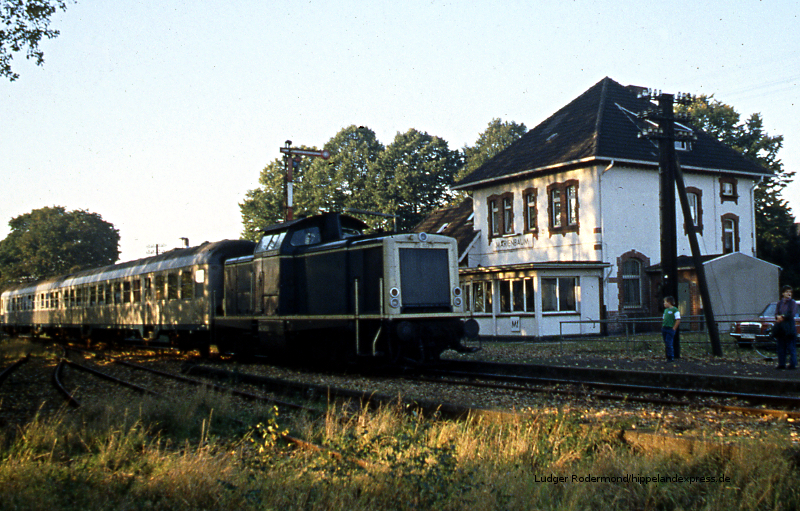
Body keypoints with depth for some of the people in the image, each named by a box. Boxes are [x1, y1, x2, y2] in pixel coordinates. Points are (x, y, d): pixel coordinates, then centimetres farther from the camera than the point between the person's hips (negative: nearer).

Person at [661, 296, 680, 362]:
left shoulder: (675, 310, -8)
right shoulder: (666, 310, 16)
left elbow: (678, 320, -12)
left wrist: (673, 329, -14)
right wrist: (662, 328, 14)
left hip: (670, 329, -8)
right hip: (664, 329, 8)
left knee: (669, 344, -9)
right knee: (666, 344, 9)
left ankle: (671, 358, -2)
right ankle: (668, 357, 15)